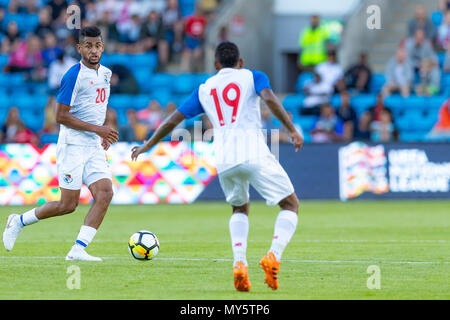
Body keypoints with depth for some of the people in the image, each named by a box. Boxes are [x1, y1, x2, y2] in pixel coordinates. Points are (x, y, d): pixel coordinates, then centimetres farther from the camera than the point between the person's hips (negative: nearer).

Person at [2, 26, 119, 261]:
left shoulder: (105, 73, 11)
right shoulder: (73, 76, -13)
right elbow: (61, 116, -16)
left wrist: (103, 134, 13)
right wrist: (97, 128, -19)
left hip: (95, 147, 7)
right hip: (72, 145, -7)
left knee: (105, 193, -12)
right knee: (68, 204, -5)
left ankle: (78, 250, -12)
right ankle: (19, 221, 17)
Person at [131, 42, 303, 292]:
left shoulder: (204, 89, 22)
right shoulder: (253, 76, 12)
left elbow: (173, 120, 22)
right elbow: (270, 98, -9)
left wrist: (146, 146, 34)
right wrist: (293, 130, -8)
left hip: (224, 160, 4)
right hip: (254, 154, -4)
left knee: (240, 209, 28)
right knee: (291, 205, 9)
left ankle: (239, 263, 4)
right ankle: (273, 256, -16)